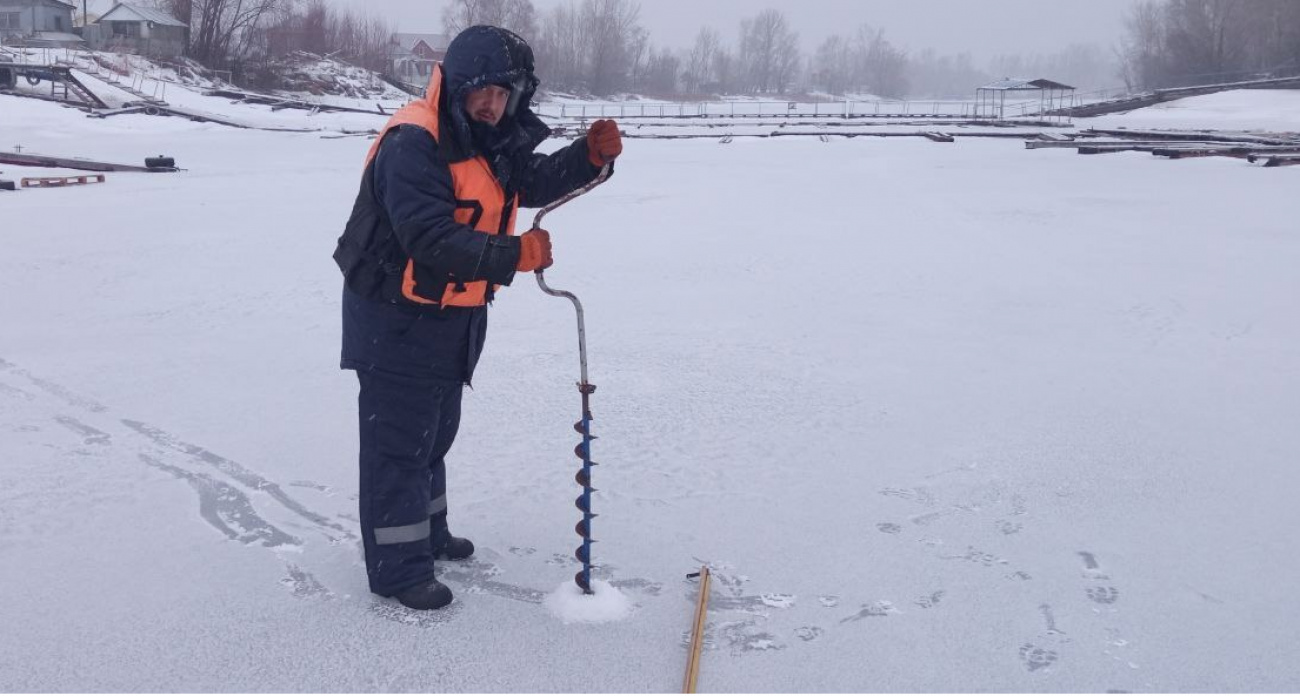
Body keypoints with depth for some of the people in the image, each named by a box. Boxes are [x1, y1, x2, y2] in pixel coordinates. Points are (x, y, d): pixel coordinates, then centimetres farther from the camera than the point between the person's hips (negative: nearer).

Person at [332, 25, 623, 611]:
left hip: (452, 315, 10)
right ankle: (397, 566, 10)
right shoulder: (413, 143, -25)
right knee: (398, 440, -1)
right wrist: (514, 254, -36)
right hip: (396, 319, -9)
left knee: (435, 430, 23)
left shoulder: (494, 142, 4)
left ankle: (426, 531, 41)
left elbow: (535, 183, 10)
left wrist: (591, 155, -7)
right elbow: (430, 240, -33)